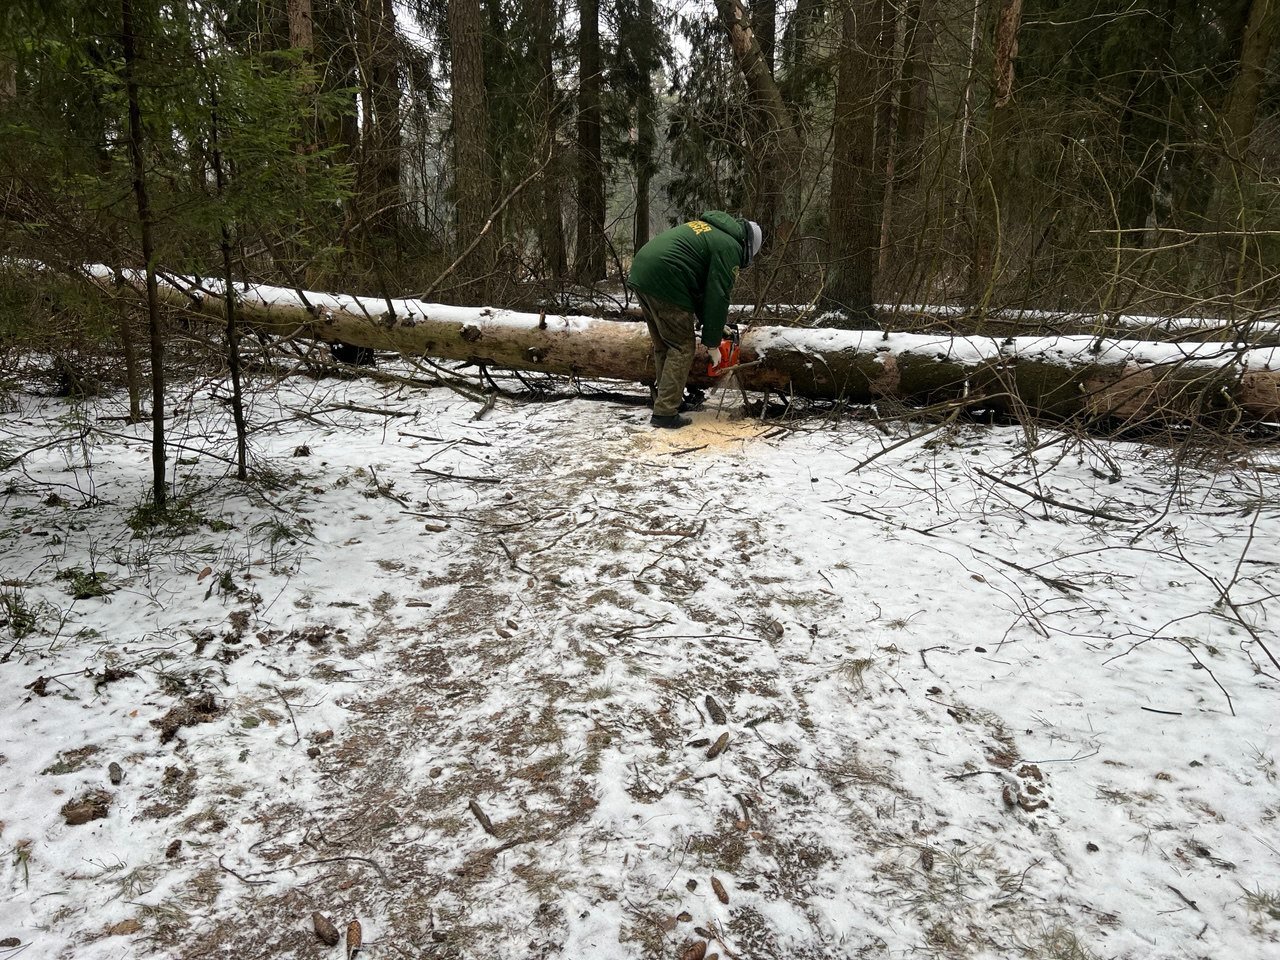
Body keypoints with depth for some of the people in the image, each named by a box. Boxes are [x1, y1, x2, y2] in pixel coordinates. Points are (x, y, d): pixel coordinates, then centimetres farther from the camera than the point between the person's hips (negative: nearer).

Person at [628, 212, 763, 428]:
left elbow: (700, 285, 28)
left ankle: (665, 398, 29)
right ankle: (665, 413, 0)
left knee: (663, 344, 20)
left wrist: (708, 322, 27)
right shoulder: (729, 247, 0)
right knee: (682, 347, 1)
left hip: (640, 272, 9)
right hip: (664, 281, -9)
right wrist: (712, 342, 3)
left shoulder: (708, 228, 27)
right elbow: (717, 297, -4)